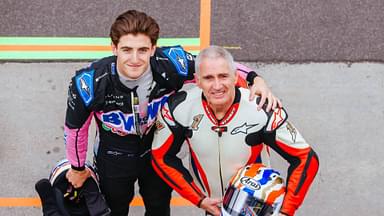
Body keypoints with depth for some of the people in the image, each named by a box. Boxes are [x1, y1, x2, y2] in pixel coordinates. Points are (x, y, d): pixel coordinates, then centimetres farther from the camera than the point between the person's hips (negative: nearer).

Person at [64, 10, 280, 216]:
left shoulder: (169, 63, -34)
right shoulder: (90, 82, -35)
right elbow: (75, 128, -15)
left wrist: (255, 79, -29)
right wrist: (77, 169, 0)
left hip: (159, 153, 2)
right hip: (113, 160, -1)